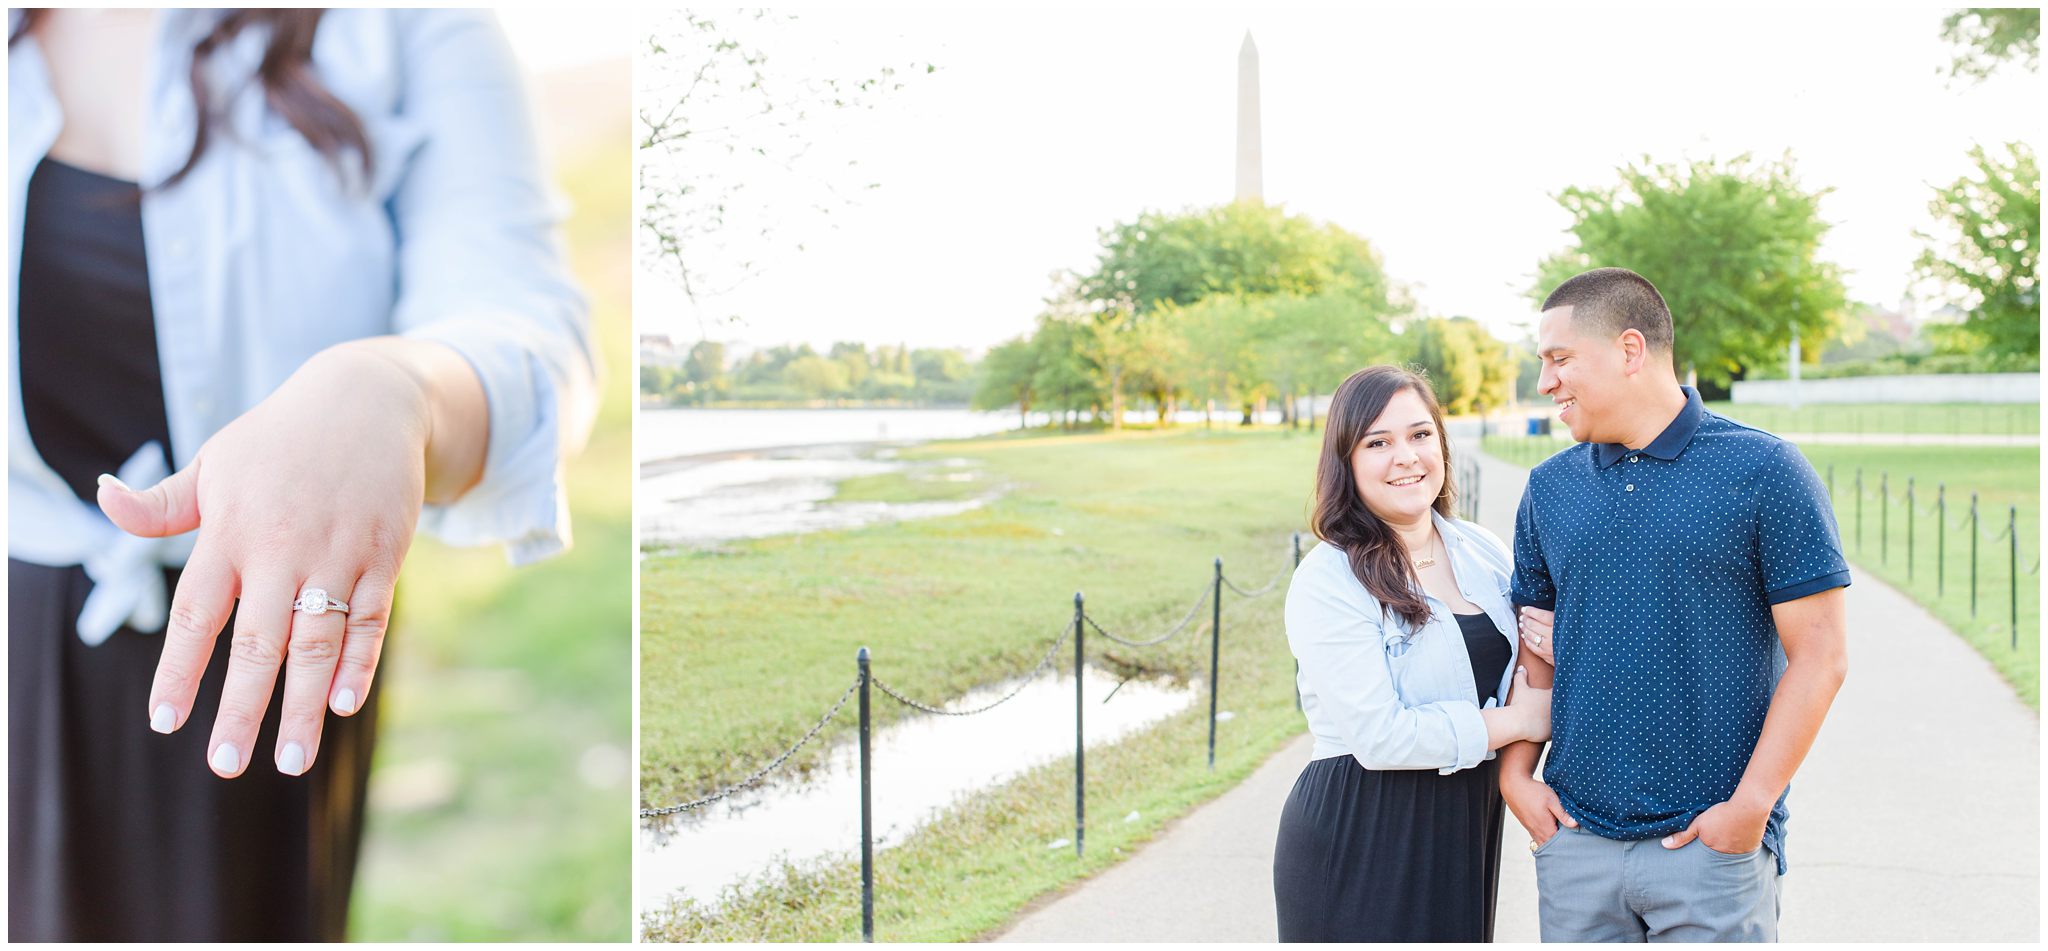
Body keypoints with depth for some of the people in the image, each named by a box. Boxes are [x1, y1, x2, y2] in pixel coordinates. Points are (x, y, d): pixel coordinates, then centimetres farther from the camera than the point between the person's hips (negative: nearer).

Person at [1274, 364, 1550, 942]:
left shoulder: (1484, 553, 7)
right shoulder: (1327, 580, -15)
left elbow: (1508, 681, 17)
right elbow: (1379, 735, -22)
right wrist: (1517, 721, -13)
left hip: (1466, 827, 6)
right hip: (1357, 840, -6)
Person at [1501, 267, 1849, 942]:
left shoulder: (1763, 471, -5)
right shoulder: (1550, 488, 8)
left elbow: (1819, 657, -7)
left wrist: (1750, 805, -12)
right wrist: (1515, 773, 0)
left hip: (1714, 844, -4)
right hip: (1573, 837, 4)